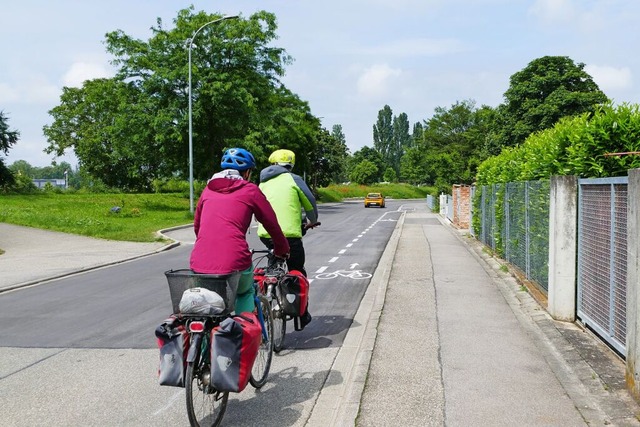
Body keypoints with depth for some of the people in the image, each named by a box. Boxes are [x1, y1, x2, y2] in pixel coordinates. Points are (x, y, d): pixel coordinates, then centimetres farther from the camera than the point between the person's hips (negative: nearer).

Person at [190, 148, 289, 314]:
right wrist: (282, 250, 31)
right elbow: (272, 224, 13)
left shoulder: (208, 190, 18)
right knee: (245, 292, 28)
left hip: (199, 264, 3)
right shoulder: (250, 190, 7)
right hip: (233, 263, -3)